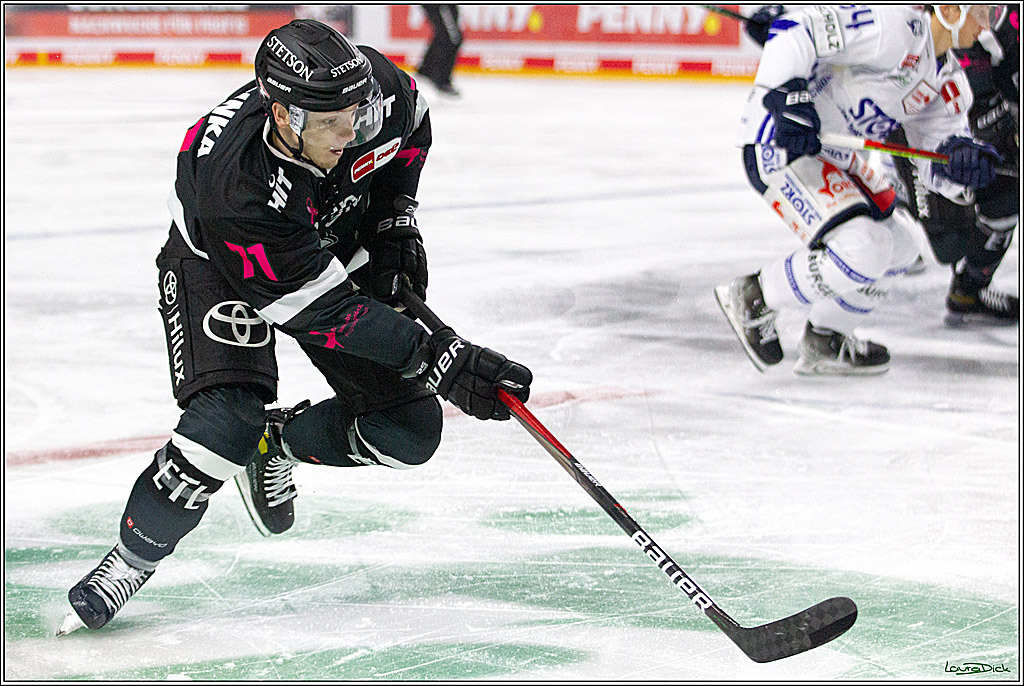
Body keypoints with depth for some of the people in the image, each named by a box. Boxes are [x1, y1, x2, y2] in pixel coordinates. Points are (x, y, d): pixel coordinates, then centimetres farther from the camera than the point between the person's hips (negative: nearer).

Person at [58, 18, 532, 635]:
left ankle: (276, 444, 21)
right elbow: (328, 313, -38)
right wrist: (443, 361, -40)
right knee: (229, 416, -28)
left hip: (339, 248, 5)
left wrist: (395, 222, -6)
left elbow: (412, 126, -1)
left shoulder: (374, 88, -30)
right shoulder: (234, 187, -42)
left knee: (409, 431, -5)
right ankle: (133, 558, -10)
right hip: (221, 264, -5)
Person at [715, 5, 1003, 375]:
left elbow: (937, 166, 5)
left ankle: (822, 343, 28)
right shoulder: (895, 26, -19)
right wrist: (788, 96, -34)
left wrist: (962, 158, -17)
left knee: (899, 246, 17)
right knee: (865, 248, -22)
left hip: (834, 158, 11)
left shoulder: (945, 78, 11)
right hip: (779, 141, -11)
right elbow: (794, 32, -25)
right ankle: (752, 299, -4)